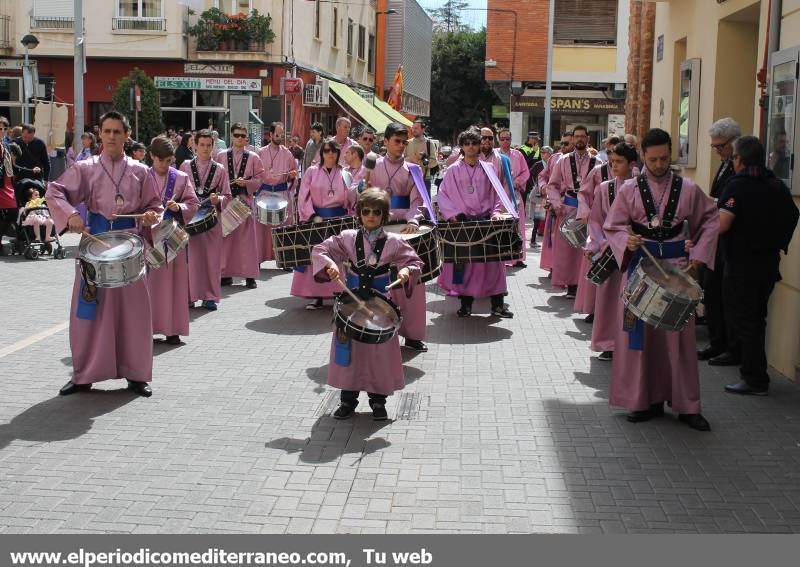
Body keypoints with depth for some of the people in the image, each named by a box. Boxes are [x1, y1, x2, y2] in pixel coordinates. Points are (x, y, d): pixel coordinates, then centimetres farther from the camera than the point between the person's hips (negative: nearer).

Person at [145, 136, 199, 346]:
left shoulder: (181, 178, 5)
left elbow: (193, 204, 6)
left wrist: (179, 207, -13)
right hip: (149, 235, -1)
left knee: (173, 280, 2)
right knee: (150, 280, 1)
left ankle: (173, 328, 7)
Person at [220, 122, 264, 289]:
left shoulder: (253, 157, 5)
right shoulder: (222, 156, 8)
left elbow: (259, 179, 3)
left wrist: (246, 183, -13)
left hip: (245, 200, -1)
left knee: (246, 236, -2)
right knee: (226, 236, 3)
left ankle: (250, 275, 1)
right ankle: (226, 273, 10)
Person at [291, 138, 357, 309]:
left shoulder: (344, 174, 8)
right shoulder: (312, 172, 5)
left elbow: (350, 197, 2)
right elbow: (304, 197, 0)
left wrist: (359, 186, -17)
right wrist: (312, 216, -12)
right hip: (315, 219, -1)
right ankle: (316, 296, 1)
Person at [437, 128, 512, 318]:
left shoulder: (488, 169, 10)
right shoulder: (453, 170, 5)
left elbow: (496, 194, 12)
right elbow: (442, 195, 2)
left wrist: (496, 212, -4)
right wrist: (453, 214, -10)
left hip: (486, 220, 1)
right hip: (461, 222, -1)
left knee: (492, 261, -1)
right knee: (463, 262, -2)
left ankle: (497, 304, 3)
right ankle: (465, 301, 9)